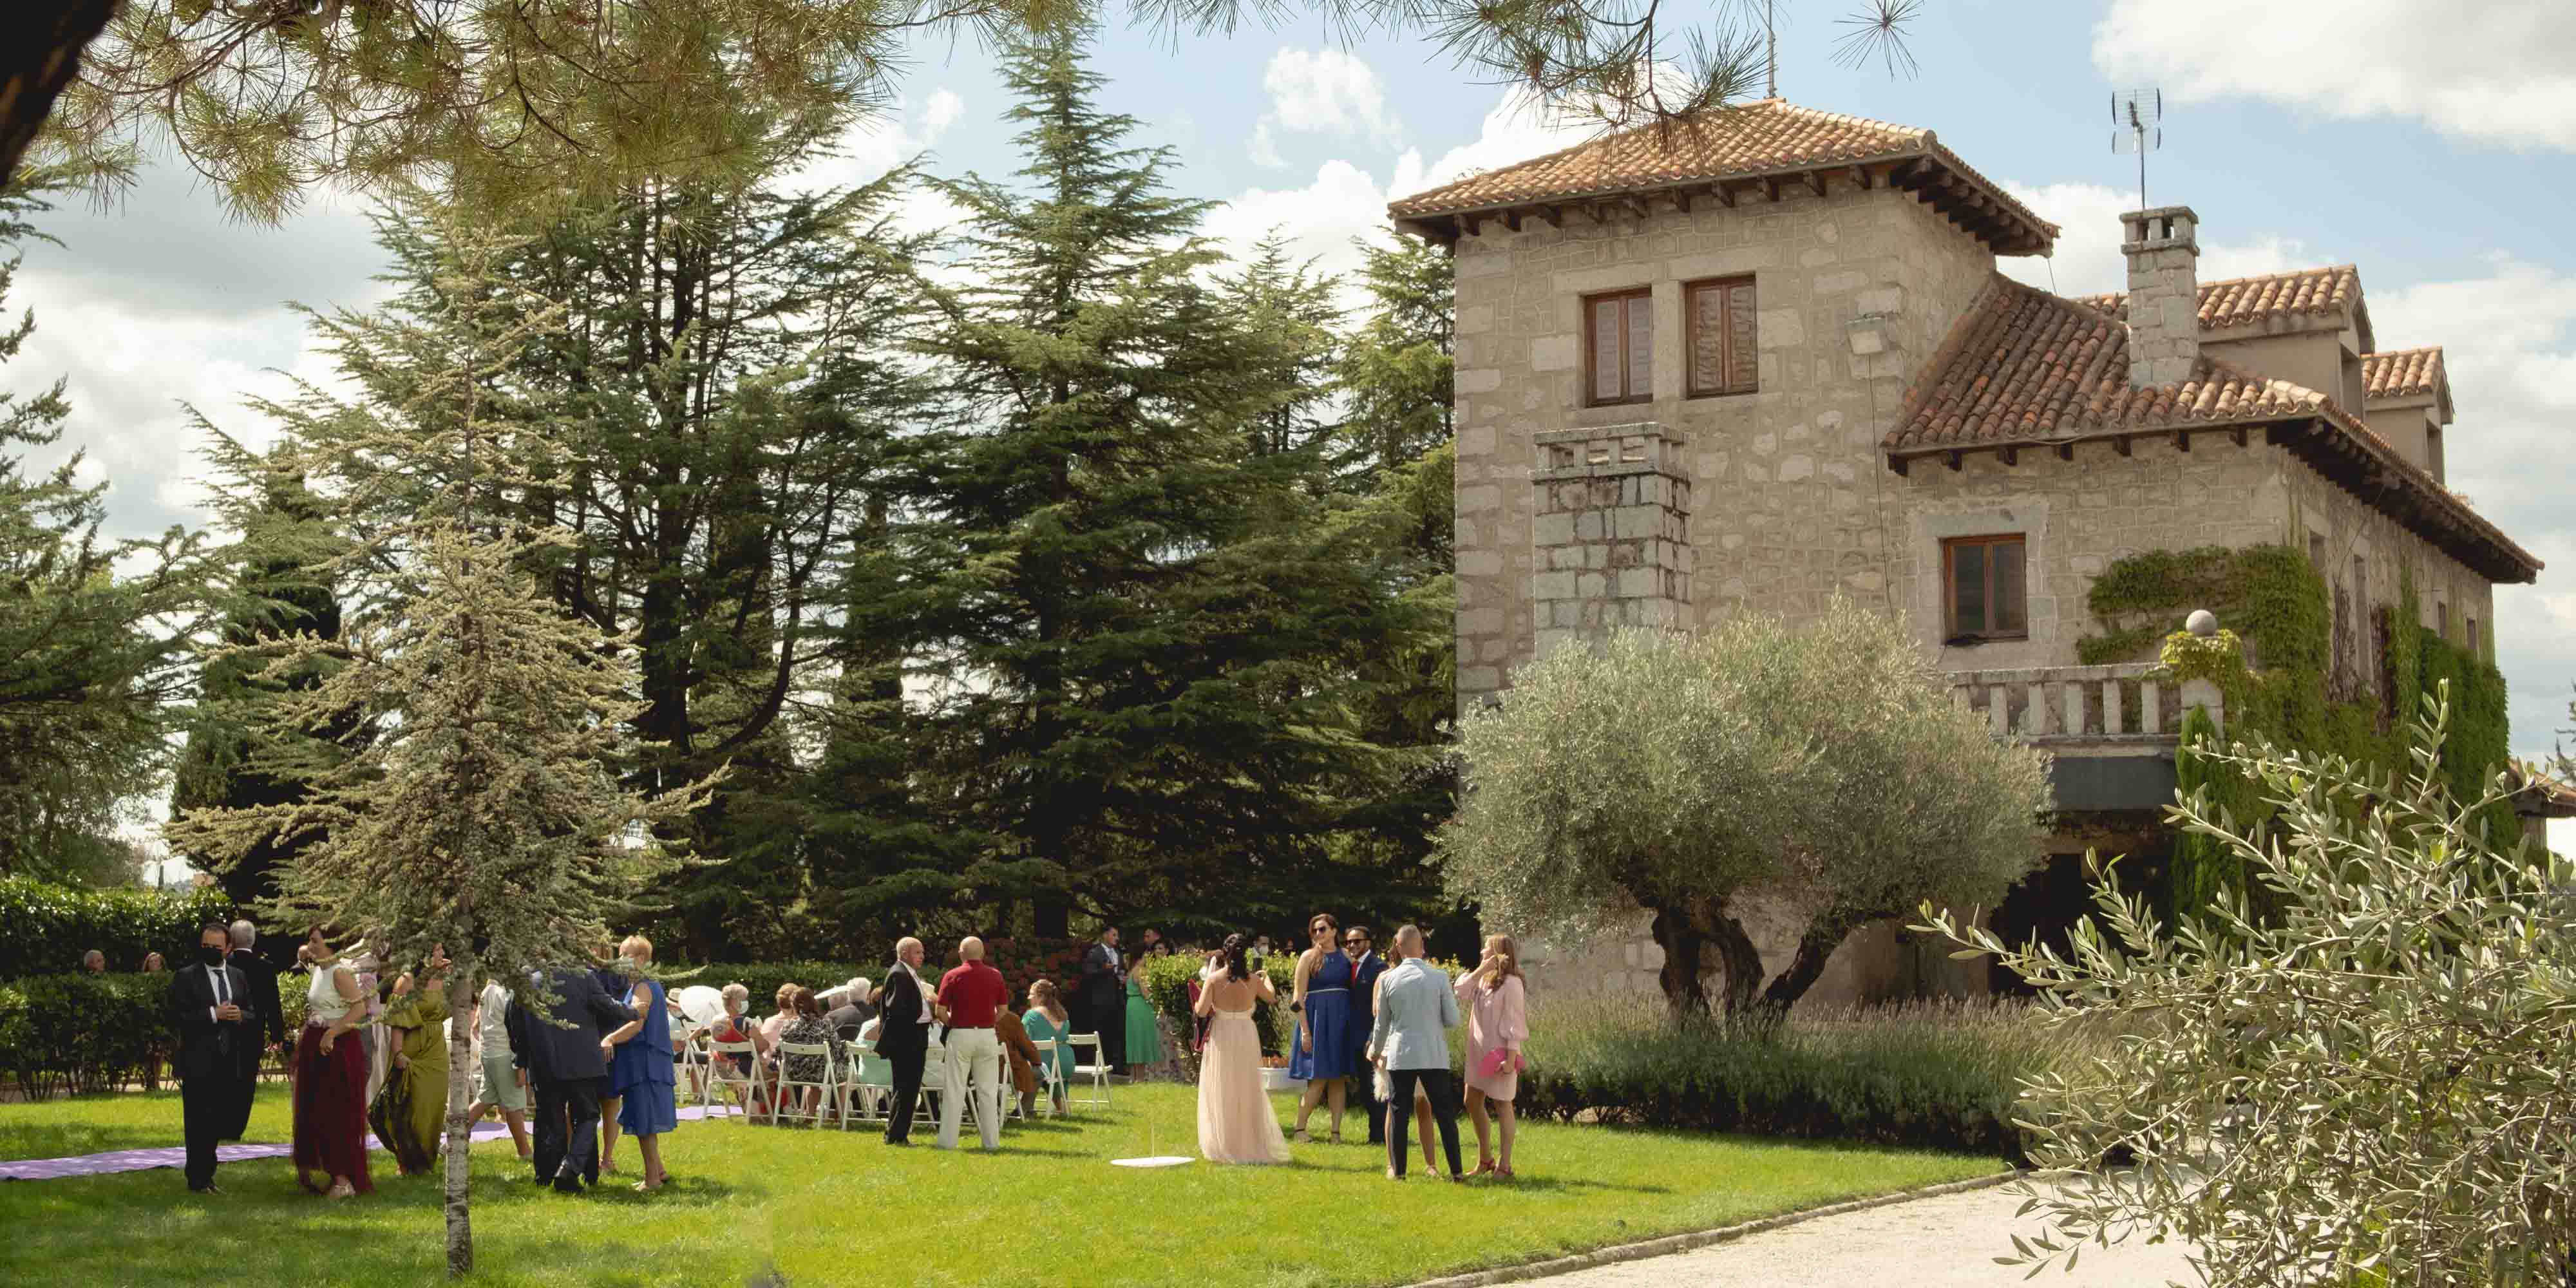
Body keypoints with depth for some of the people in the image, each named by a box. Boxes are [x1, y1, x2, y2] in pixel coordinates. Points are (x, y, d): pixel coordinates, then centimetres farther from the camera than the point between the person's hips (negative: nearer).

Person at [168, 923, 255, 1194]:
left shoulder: (238, 978, 13)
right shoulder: (185, 978, -3)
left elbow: (253, 1016, 14)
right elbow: (177, 1019, -12)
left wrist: (240, 1015, -9)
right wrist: (213, 1015, -20)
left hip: (229, 1062, 5)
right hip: (198, 1064, -5)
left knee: (219, 1121, 10)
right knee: (198, 1123, 1)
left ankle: (206, 1174, 21)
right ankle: (198, 1179, 10)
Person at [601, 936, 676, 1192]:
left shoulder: (642, 988, -12)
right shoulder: (654, 986, 18)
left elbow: (637, 1024, -23)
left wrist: (610, 1039, -28)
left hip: (642, 1062, -10)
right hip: (652, 1062, 10)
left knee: (643, 1122, -8)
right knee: (646, 1121, 16)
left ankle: (652, 1179, -7)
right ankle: (658, 1171, 21)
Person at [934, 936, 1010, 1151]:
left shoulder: (952, 976, -5)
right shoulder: (995, 976, 3)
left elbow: (941, 1011, -5)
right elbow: (1003, 1010, 6)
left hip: (960, 1035, -2)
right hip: (988, 1035, 2)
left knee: (955, 1090, 2)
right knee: (988, 1091, 8)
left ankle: (948, 1139, 2)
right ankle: (991, 1140, 9)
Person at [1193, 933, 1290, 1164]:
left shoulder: (1214, 979, -11)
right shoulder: (1253, 979, -4)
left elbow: (1202, 1011, -15)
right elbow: (1272, 997, 15)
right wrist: (1266, 977, 34)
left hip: (1221, 1036, -2)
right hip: (1247, 1035, 2)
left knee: (1222, 1093, 7)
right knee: (1248, 1090, 14)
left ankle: (1224, 1146, 7)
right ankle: (1251, 1143, 18)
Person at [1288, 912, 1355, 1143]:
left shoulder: (1345, 956, 8)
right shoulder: (1309, 957, -2)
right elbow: (1298, 998, -5)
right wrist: (1305, 1030, -12)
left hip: (1341, 1020, 4)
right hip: (1317, 1019, -4)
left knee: (1338, 1078, 4)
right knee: (1319, 1079, -5)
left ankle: (1336, 1132, 7)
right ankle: (1300, 1128, 6)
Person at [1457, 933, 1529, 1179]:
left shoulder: (1510, 983, -14)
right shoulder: (1482, 980, 11)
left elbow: (1514, 1024, -17)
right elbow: (1460, 991, -2)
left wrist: (1511, 1058, -21)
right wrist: (1480, 969, -7)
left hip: (1499, 1054, -9)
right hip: (1479, 1053, 9)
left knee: (1502, 1106, -1)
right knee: (1472, 1103, 13)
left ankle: (1505, 1166, 6)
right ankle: (1485, 1160, 25)